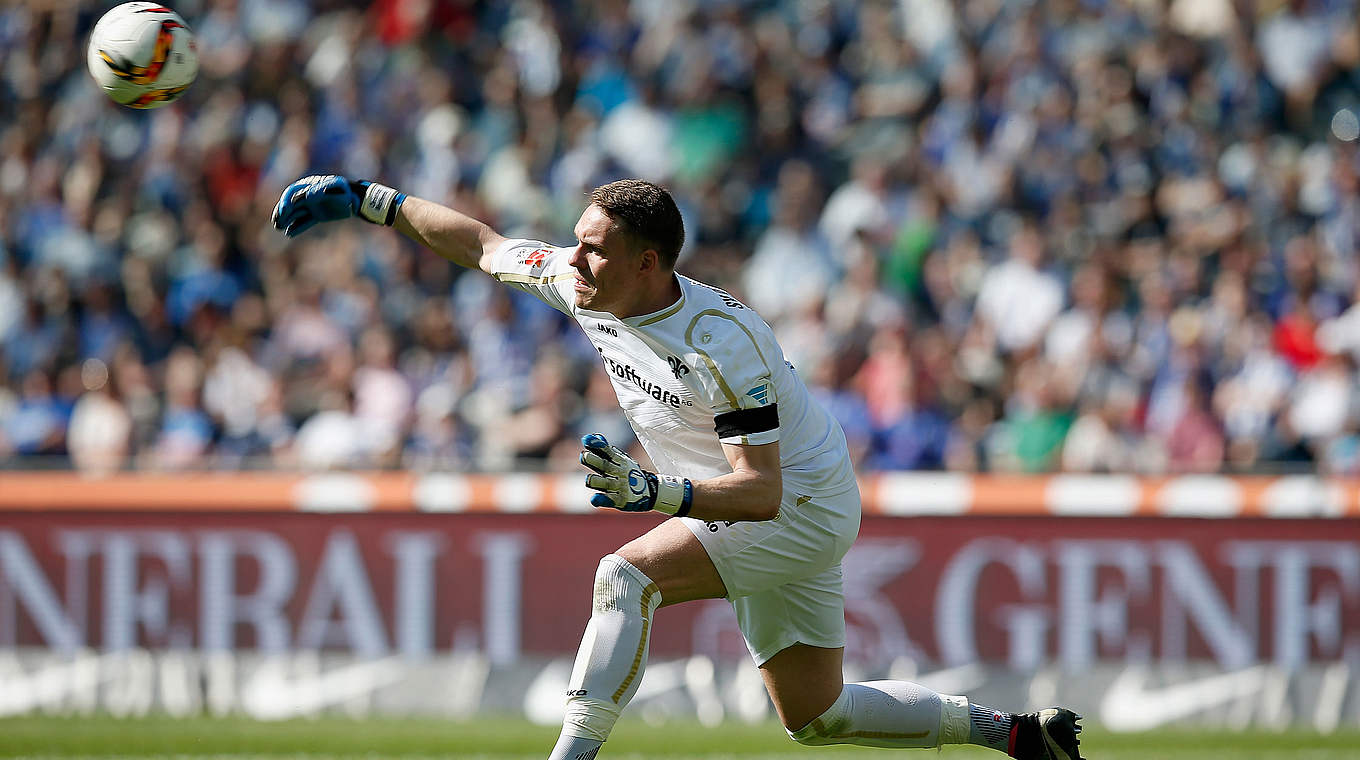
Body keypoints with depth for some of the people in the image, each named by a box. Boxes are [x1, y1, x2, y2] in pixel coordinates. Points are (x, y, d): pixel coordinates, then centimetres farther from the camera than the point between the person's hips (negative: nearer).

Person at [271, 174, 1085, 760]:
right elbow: (485, 243, 7)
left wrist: (658, 493, -51)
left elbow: (762, 490, -37)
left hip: (802, 504, -9)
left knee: (628, 573, -28)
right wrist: (370, 199, 7)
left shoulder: (720, 341, -32)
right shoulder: (580, 283, -10)